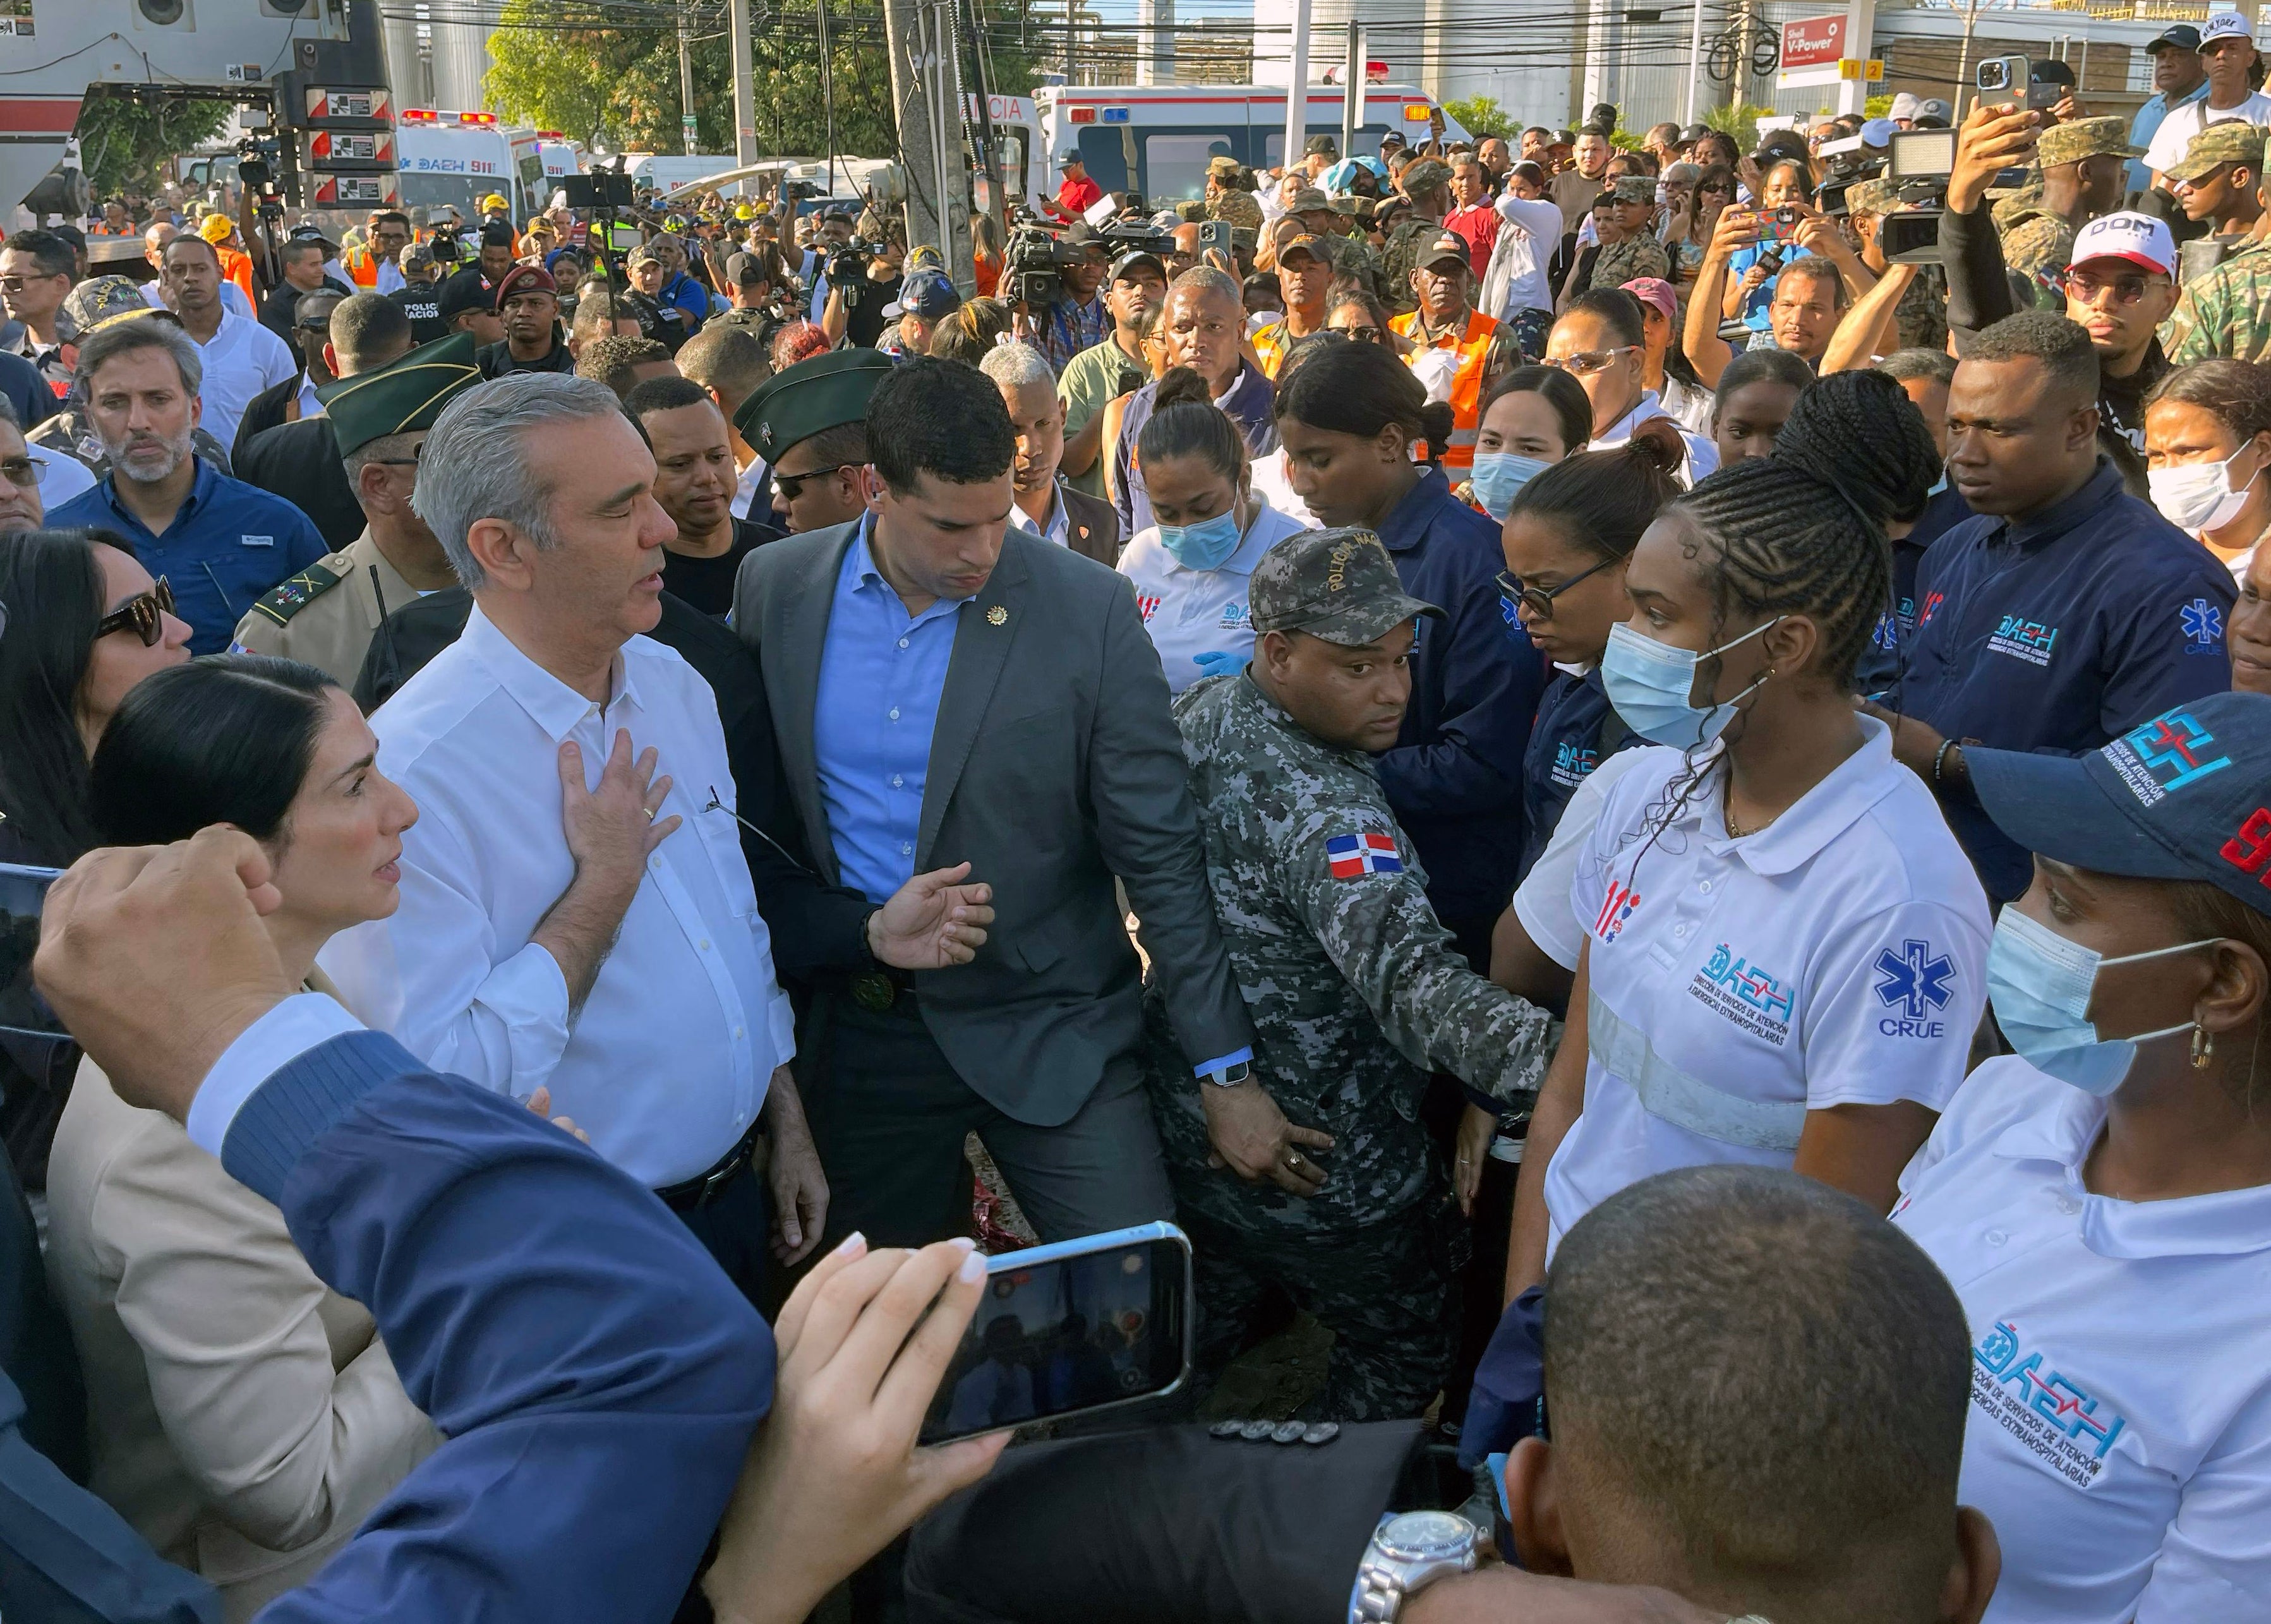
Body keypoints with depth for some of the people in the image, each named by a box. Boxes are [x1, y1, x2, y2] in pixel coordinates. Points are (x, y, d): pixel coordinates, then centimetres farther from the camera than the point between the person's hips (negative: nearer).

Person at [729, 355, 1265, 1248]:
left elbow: (1160, 854, -9)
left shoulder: (1090, 609, -11)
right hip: (856, 1032, 2)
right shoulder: (775, 586, -3)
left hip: (1045, 1031, -2)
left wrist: (1228, 1073, -8)